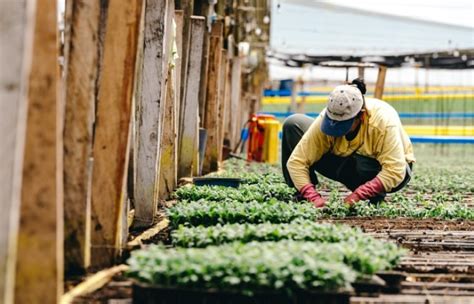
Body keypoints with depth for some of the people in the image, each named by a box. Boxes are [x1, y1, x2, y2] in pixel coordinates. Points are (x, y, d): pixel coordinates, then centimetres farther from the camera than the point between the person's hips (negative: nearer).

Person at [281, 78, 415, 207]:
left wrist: (358, 195, -46)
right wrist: (313, 197, -39)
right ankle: (299, 194, -6)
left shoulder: (384, 121, -35)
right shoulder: (325, 119, -27)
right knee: (293, 124, -13)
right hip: (349, 164, 4)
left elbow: (395, 173, -40)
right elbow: (296, 161, -26)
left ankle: (375, 200, -9)